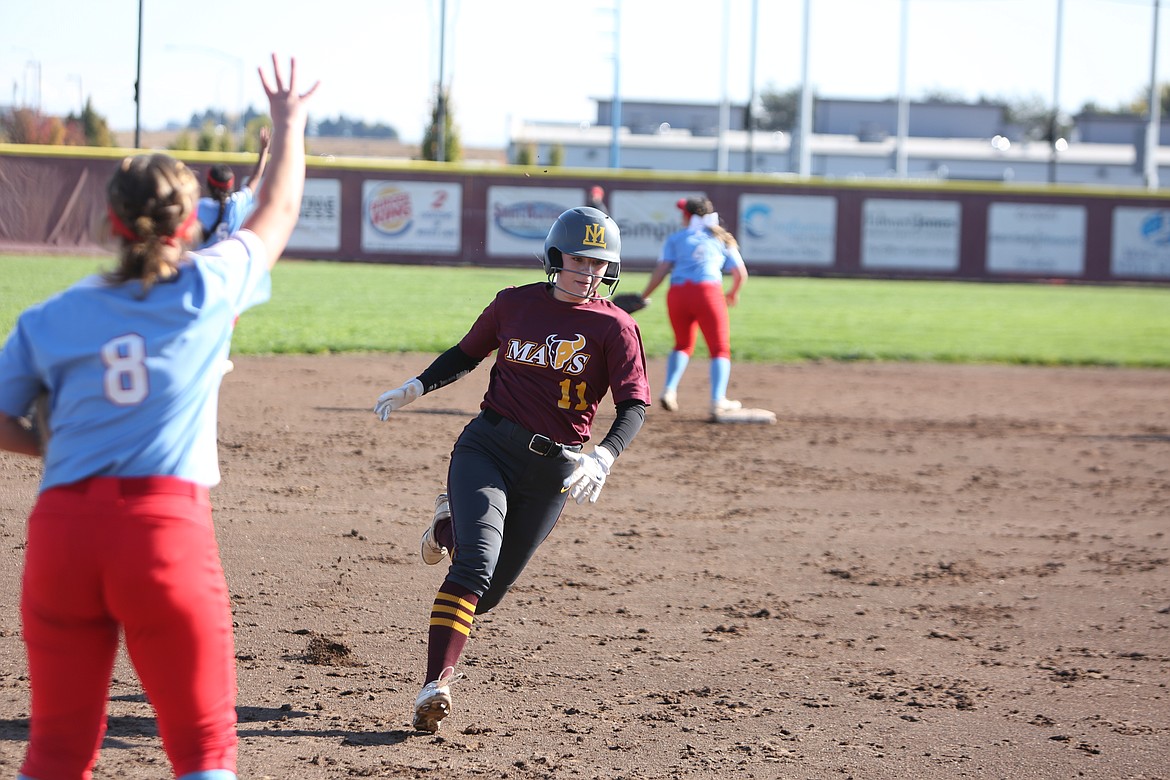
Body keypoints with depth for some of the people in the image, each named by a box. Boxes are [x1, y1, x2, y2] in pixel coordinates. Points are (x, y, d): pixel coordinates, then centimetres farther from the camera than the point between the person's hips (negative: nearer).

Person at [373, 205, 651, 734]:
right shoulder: (514, 304, 5)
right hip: (487, 447, -1)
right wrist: (416, 388, 3)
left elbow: (634, 404, -9)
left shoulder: (614, 327, -2)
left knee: (488, 591, 9)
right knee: (476, 561, -24)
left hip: (554, 469, 1)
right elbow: (468, 354, 19)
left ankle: (452, 525, 42)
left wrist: (604, 457, -26)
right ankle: (436, 685, -28)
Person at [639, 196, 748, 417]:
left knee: (683, 345, 22)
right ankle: (718, 401, -8)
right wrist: (734, 293, 35)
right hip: (709, 292, -1)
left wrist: (644, 297, 11)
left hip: (678, 294, 1)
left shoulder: (675, 238, 17)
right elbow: (741, 274, 16)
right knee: (720, 348, 6)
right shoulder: (722, 238, 20)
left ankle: (669, 389, 4)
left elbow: (661, 270, 4)